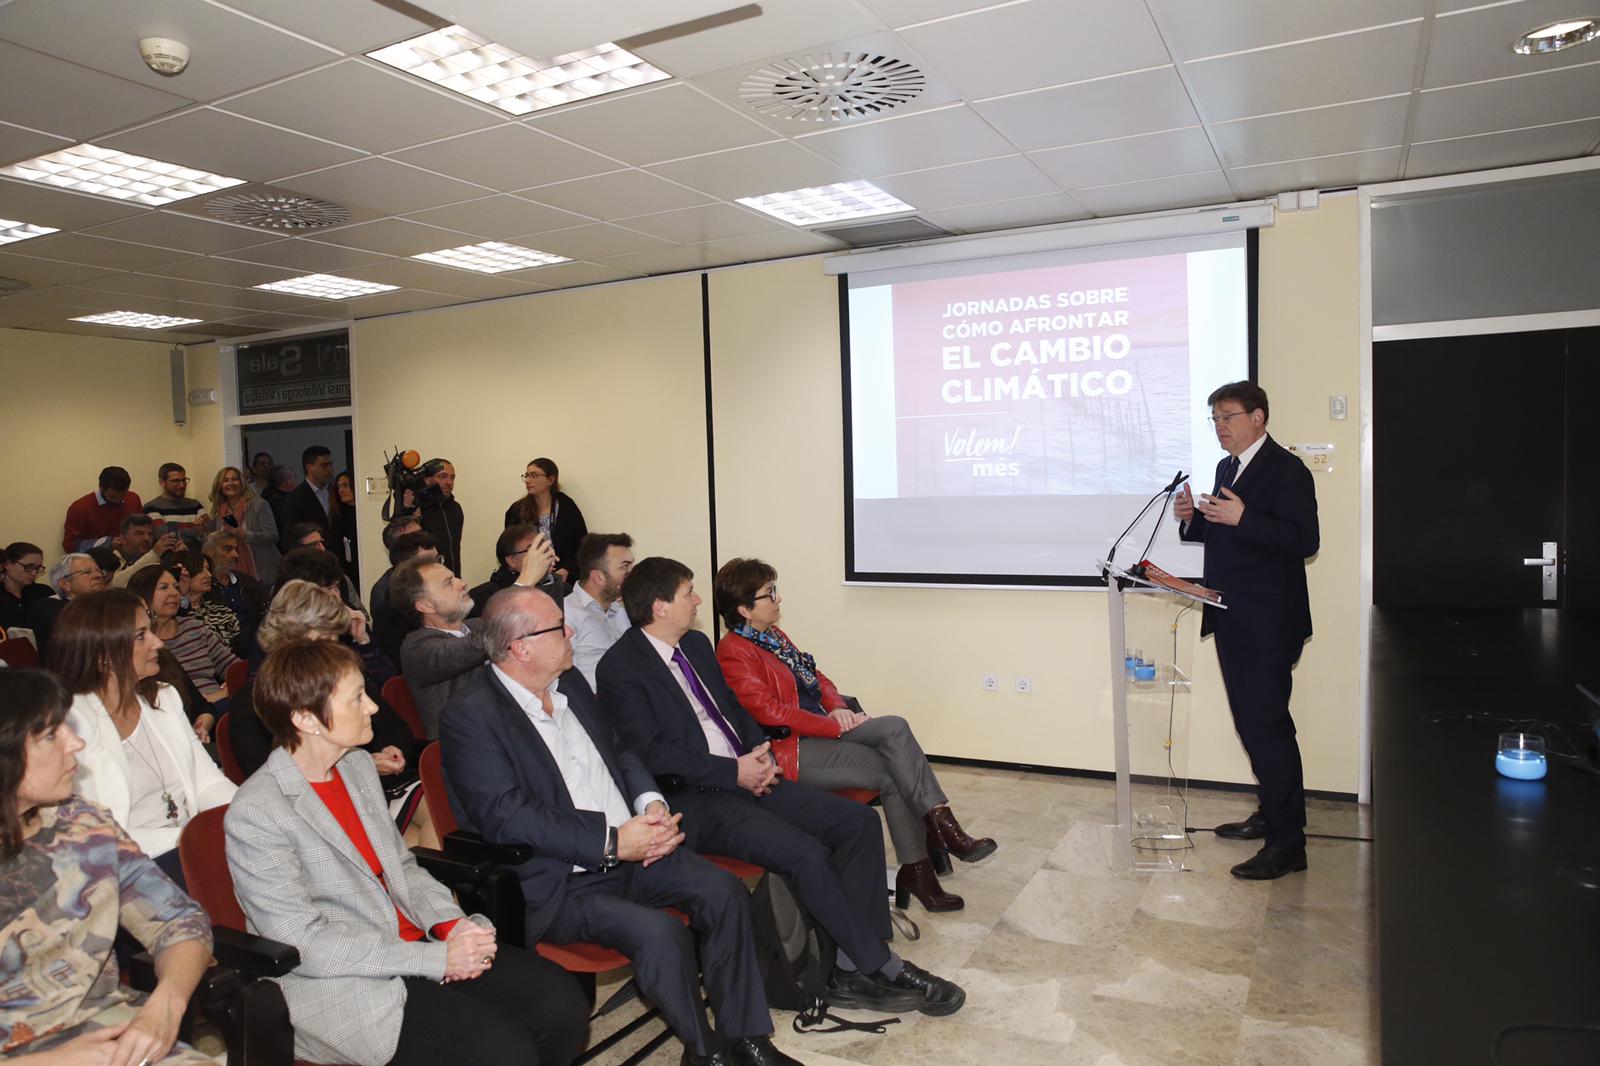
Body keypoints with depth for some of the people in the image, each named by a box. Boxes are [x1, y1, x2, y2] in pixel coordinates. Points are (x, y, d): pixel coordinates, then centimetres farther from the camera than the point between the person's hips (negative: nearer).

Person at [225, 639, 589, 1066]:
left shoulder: (358, 764, 7)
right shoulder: (254, 815, -16)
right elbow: (304, 944, -18)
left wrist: (451, 924, -5)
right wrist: (437, 959, -19)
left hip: (414, 943, 7)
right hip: (341, 984, -7)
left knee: (562, 1002, -9)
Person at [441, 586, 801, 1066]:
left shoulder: (569, 681, 9)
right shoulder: (470, 715, -15)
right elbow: (507, 816, -22)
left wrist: (653, 805, -2)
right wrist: (613, 842, -23)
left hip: (628, 848, 8)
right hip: (556, 882, -7)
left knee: (724, 891, -8)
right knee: (659, 932, -27)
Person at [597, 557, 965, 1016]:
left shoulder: (697, 643, 14)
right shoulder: (620, 668, -10)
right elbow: (651, 753, -17)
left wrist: (759, 751, 1)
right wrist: (734, 771, -17)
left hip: (745, 777, 8)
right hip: (693, 800, -8)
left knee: (859, 822, -7)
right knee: (806, 853, -27)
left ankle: (851, 971, -4)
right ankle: (879, 968, -7)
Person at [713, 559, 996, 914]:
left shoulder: (773, 635, 15)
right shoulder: (734, 652, -13)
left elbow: (816, 677, 20)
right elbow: (769, 711, -19)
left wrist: (837, 708, -2)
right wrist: (836, 727, -16)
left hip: (822, 729, 8)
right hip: (792, 749, -8)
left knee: (895, 727, -17)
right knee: (891, 772, -17)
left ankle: (941, 827, -19)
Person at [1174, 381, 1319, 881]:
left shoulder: (1286, 470, -12)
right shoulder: (1227, 467, 16)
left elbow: (1305, 541, -20)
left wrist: (1242, 518, -28)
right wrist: (1193, 518, 2)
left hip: (1267, 623, -9)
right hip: (1233, 620, 9)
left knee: (1268, 724, -7)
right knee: (1251, 721, 18)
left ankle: (1287, 844, 1)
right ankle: (1271, 814, 33)